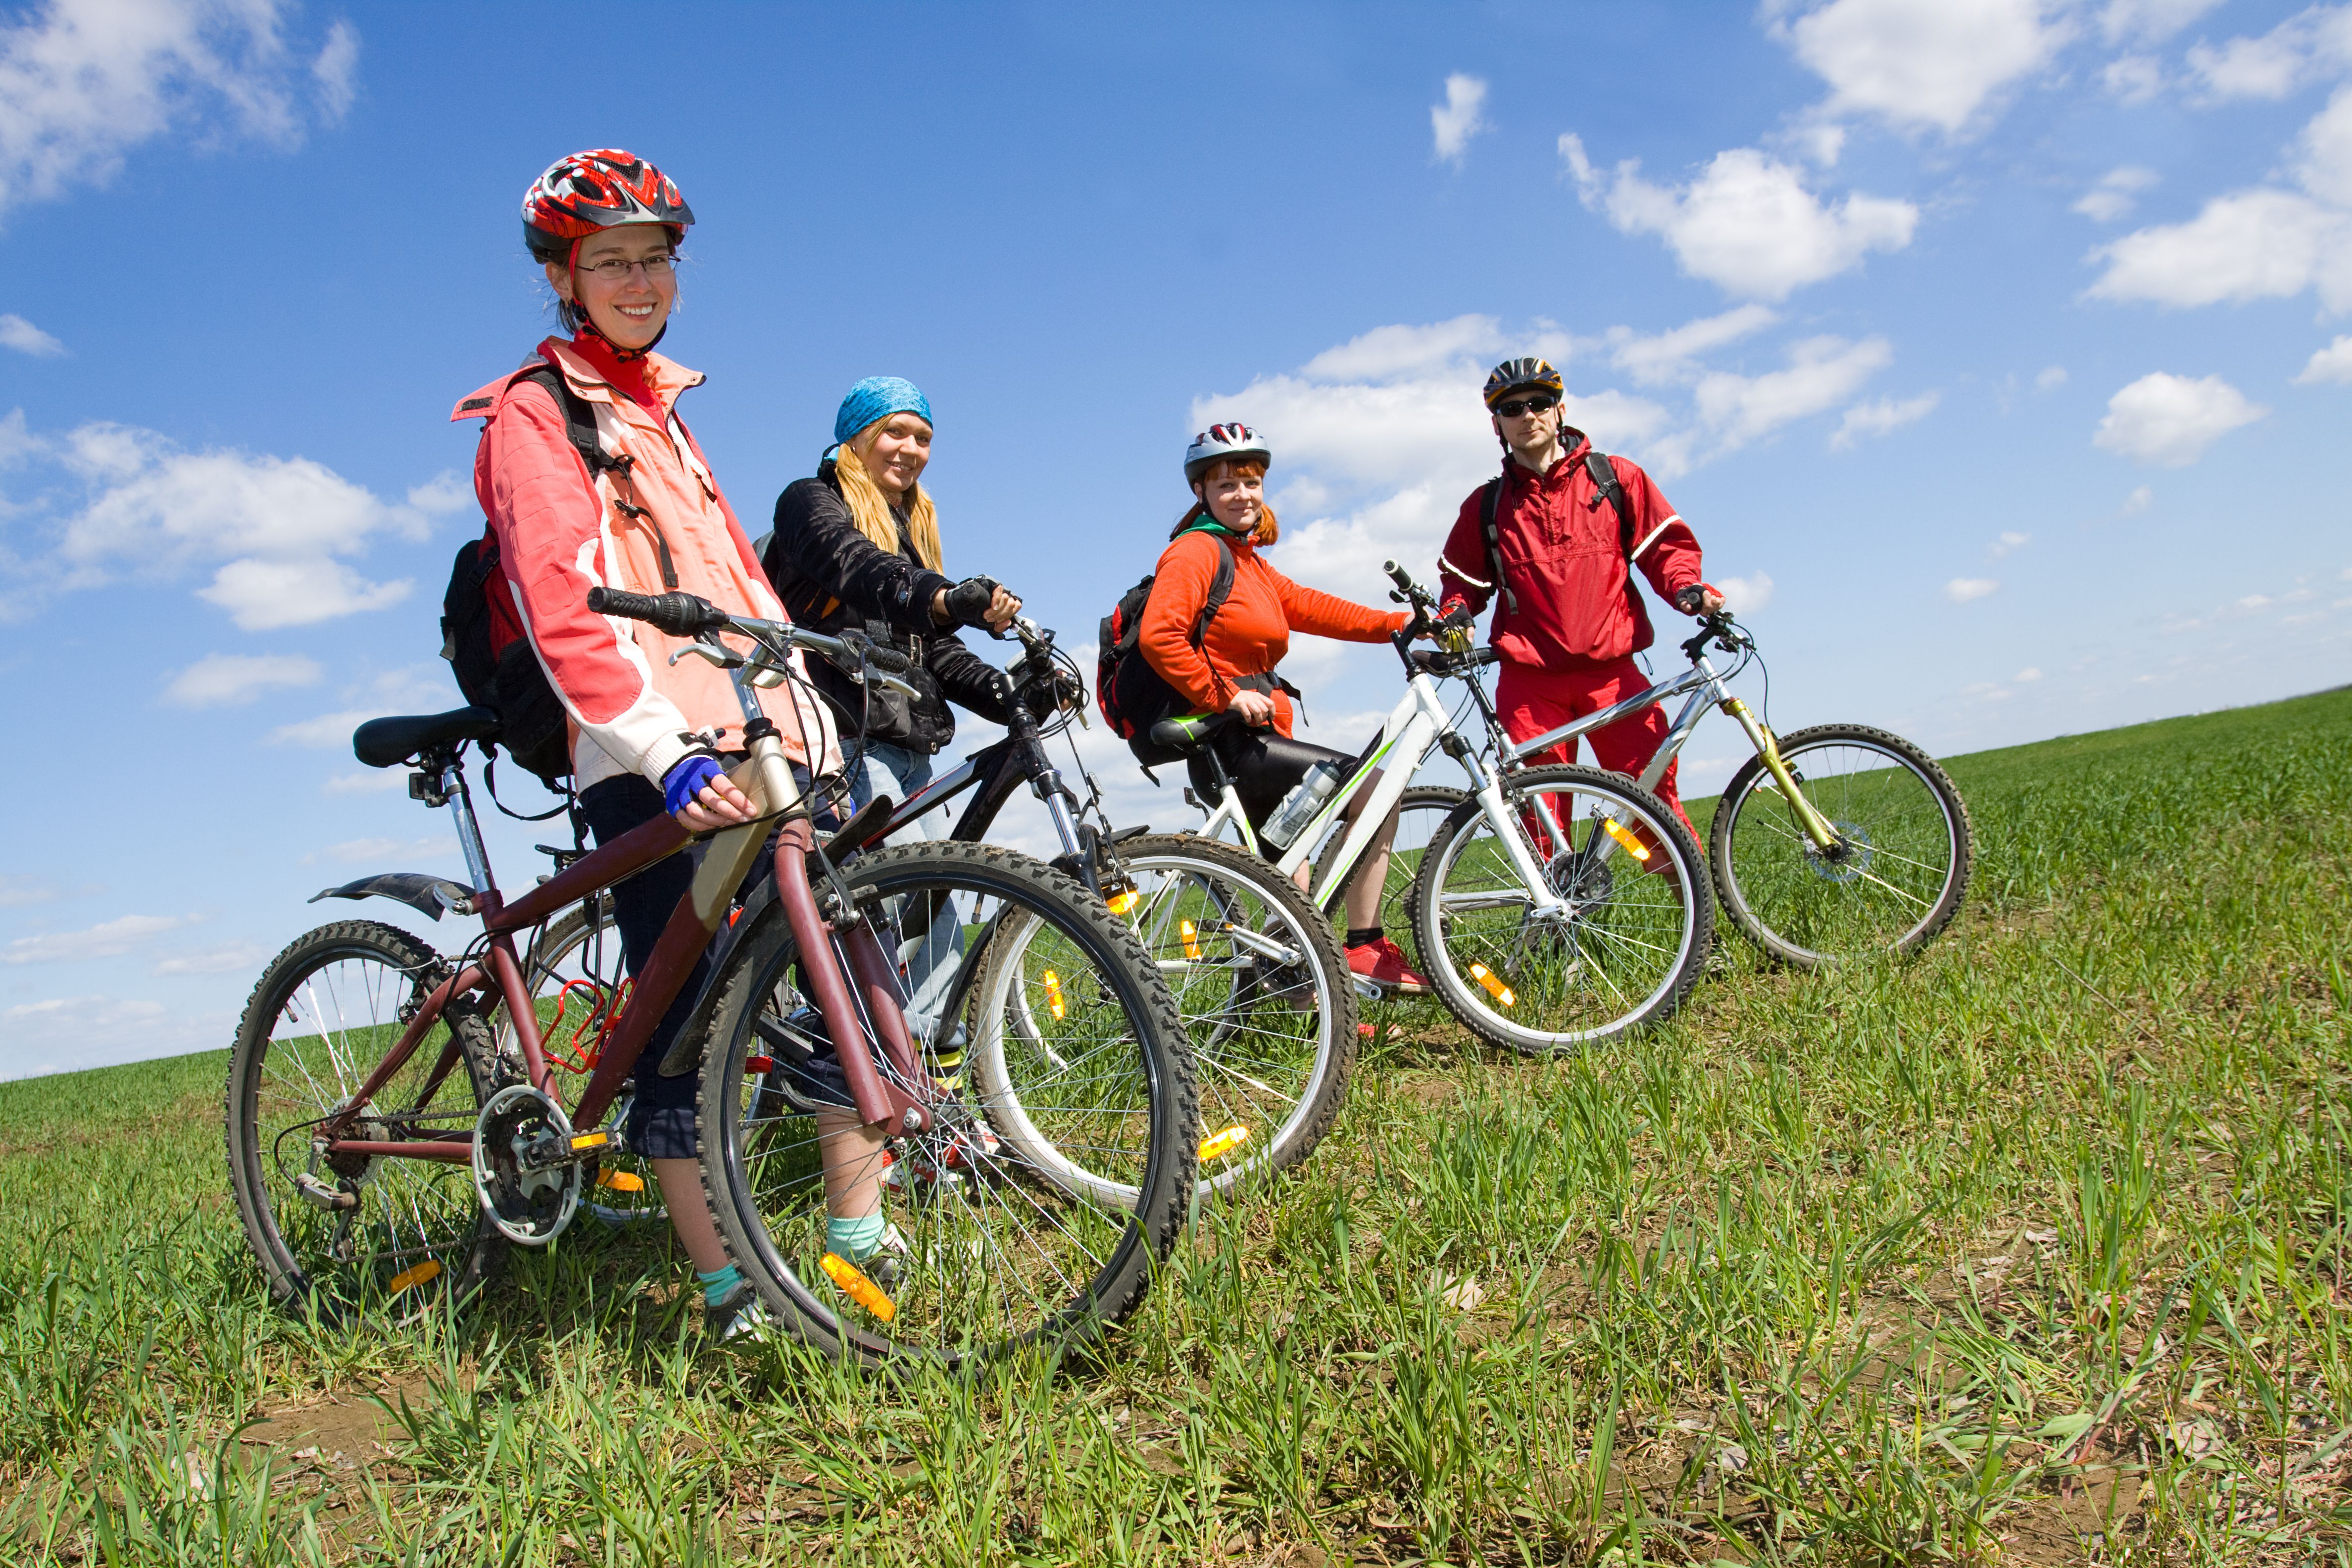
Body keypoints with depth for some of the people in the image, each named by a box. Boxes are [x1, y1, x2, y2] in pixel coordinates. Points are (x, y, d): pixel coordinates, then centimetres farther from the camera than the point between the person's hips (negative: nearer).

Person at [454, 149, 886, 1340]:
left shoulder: (658, 408, 26)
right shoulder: (534, 413, 1)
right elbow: (561, 607, -13)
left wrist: (810, 717, 20)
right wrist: (668, 750, -26)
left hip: (764, 736, 7)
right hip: (655, 766, -7)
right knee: (682, 1025, -6)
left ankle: (860, 1237, 8)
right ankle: (729, 1294, 0)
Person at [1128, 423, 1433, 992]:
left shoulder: (1247, 559, 22)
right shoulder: (1197, 549, -8)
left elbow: (1308, 606, 16)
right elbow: (1158, 635, -21)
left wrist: (1399, 623, 8)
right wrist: (1225, 696, -20)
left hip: (1252, 739, 10)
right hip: (1230, 743, -10)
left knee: (1291, 877, 16)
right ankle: (1365, 948, -7)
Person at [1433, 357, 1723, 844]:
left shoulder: (1616, 477, 9)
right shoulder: (1486, 505, 13)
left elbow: (1666, 542, 11)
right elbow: (1462, 577, 21)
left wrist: (1686, 587, -9)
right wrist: (1454, 611, 0)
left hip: (1612, 673, -1)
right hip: (1530, 681, 1)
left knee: (1653, 792, -10)